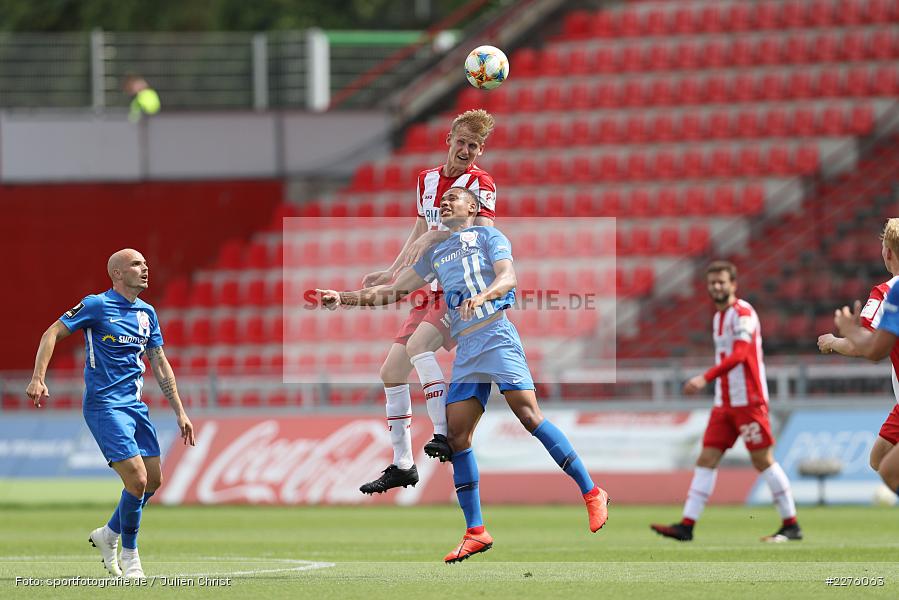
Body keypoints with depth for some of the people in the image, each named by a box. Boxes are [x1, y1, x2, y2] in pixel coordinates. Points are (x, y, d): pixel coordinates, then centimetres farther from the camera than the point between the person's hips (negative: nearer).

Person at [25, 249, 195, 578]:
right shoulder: (97, 305, -9)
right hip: (105, 406, -7)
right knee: (137, 480, -15)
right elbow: (52, 333, -8)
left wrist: (180, 412, 13)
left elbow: (159, 363, 16)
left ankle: (109, 534, 29)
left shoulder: (147, 313, 11)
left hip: (135, 404, 7)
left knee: (153, 480, 7)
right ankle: (129, 553, 5)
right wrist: (38, 379, -20)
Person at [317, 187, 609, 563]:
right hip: (465, 350, 6)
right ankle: (475, 532, 0)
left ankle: (592, 493, -12)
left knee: (529, 415, -18)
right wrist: (342, 298, 17)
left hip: (496, 335, -6)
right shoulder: (436, 253, 26)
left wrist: (482, 295, -29)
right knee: (456, 434, -3)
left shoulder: (486, 236, 8)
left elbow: (508, 277, -8)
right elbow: (394, 290, 27)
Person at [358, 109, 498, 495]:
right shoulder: (427, 179, 13)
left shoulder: (480, 184, -8)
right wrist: (391, 274, 24)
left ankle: (446, 435, -29)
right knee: (392, 371, 5)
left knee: (418, 344, -31)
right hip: (431, 289, 8)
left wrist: (436, 236, -33)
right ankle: (402, 464, 14)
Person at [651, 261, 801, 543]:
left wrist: (705, 378, -34)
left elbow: (739, 354, -25)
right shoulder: (718, 316, 15)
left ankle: (791, 526, 5)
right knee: (706, 460, 1)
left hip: (749, 401, -8)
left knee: (763, 461, -4)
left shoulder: (743, 313, -12)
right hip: (724, 403, 8)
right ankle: (686, 526, -3)